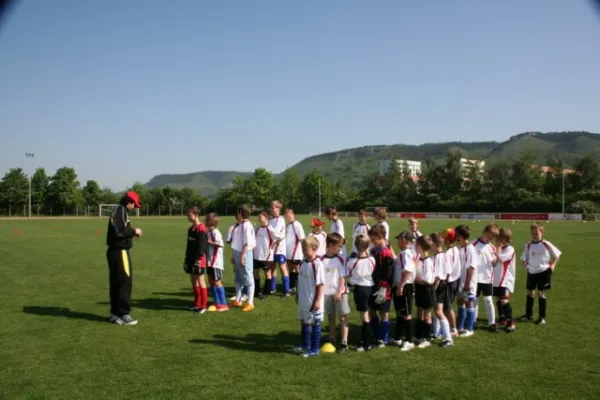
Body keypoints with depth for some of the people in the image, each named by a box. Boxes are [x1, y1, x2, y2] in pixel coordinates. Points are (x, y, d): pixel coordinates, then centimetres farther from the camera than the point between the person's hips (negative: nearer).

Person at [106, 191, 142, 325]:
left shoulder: (119, 211, 16)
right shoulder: (120, 212, -15)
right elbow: (119, 232, -23)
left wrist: (132, 232, 7)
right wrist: (134, 231, -12)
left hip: (115, 251, 10)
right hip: (120, 252, -10)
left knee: (116, 283, 13)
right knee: (125, 282, -4)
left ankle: (115, 313, 20)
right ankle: (123, 313, 1)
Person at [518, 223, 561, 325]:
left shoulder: (546, 244, -10)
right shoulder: (528, 246, -2)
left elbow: (557, 254, 2)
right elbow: (524, 258, 8)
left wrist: (553, 265, -7)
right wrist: (526, 265, -8)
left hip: (543, 271, -3)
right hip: (531, 272, 3)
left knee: (541, 293, 0)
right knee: (530, 292, 11)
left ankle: (542, 317, 11)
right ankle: (528, 314, 25)